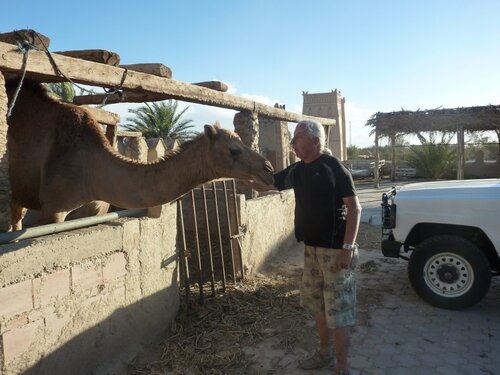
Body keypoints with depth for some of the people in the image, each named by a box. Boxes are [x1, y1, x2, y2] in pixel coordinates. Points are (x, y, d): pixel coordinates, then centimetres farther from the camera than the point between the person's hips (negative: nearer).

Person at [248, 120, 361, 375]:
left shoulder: (333, 167, -14)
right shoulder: (297, 171, 8)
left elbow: (354, 207, -16)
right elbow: (261, 185, 16)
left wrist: (348, 247, -22)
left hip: (335, 249, -8)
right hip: (311, 248, 8)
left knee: (338, 310, 1)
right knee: (318, 304, 19)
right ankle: (324, 353, 38)